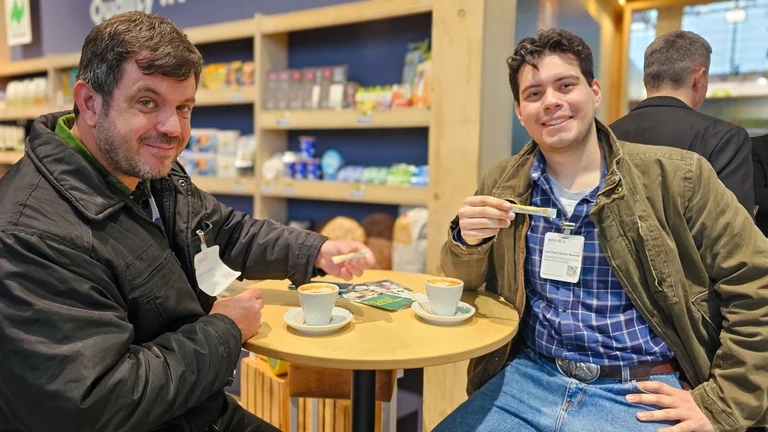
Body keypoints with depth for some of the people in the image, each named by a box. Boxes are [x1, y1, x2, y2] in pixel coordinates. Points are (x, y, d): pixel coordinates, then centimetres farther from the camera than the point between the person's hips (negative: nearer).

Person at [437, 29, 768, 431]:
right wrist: (468, 242, -13)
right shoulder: (501, 185, 3)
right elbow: (462, 285, 9)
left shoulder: (675, 177, -5)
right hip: (527, 378, 3)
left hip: (641, 395, -2)